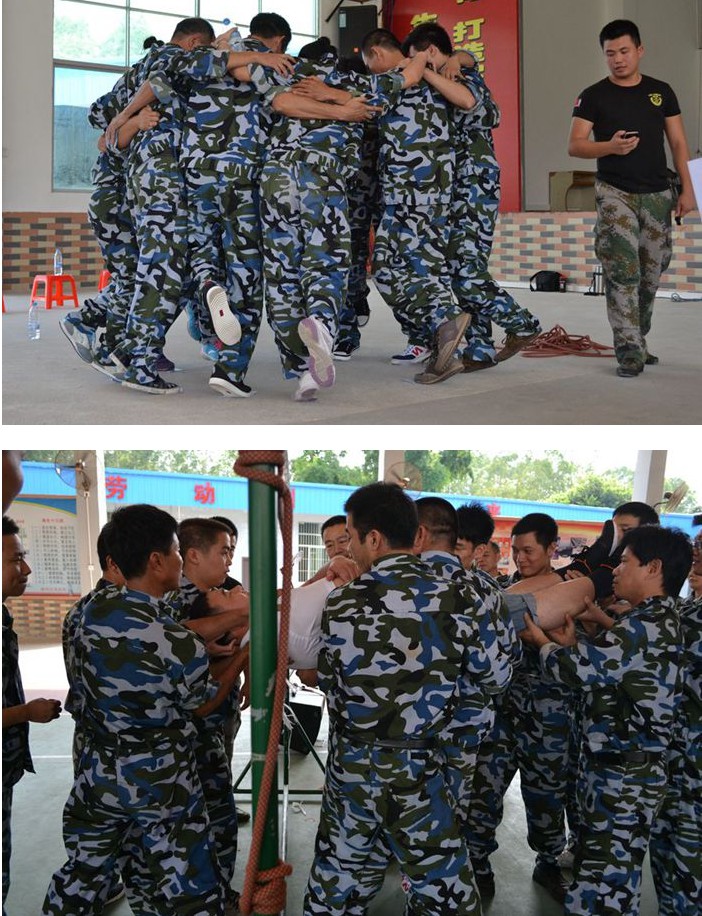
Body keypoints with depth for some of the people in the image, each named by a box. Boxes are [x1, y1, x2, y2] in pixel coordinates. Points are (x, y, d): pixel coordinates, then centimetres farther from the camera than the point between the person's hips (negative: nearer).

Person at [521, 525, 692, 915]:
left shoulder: (647, 623, -20)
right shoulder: (659, 618, 13)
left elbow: (579, 669, -18)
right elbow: (604, 668, 19)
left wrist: (543, 642, 1)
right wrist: (571, 645, 5)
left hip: (625, 775, -11)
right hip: (618, 768, 11)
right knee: (603, 871, 20)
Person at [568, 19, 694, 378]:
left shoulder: (661, 92, 10)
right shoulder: (594, 96, 2)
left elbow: (678, 143, 10)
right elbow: (574, 145, -5)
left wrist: (687, 189, 1)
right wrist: (610, 146, -23)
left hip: (657, 195, 3)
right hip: (615, 193, -3)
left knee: (650, 274, 7)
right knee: (623, 271, -13)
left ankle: (639, 342, 21)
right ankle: (629, 352, -12)